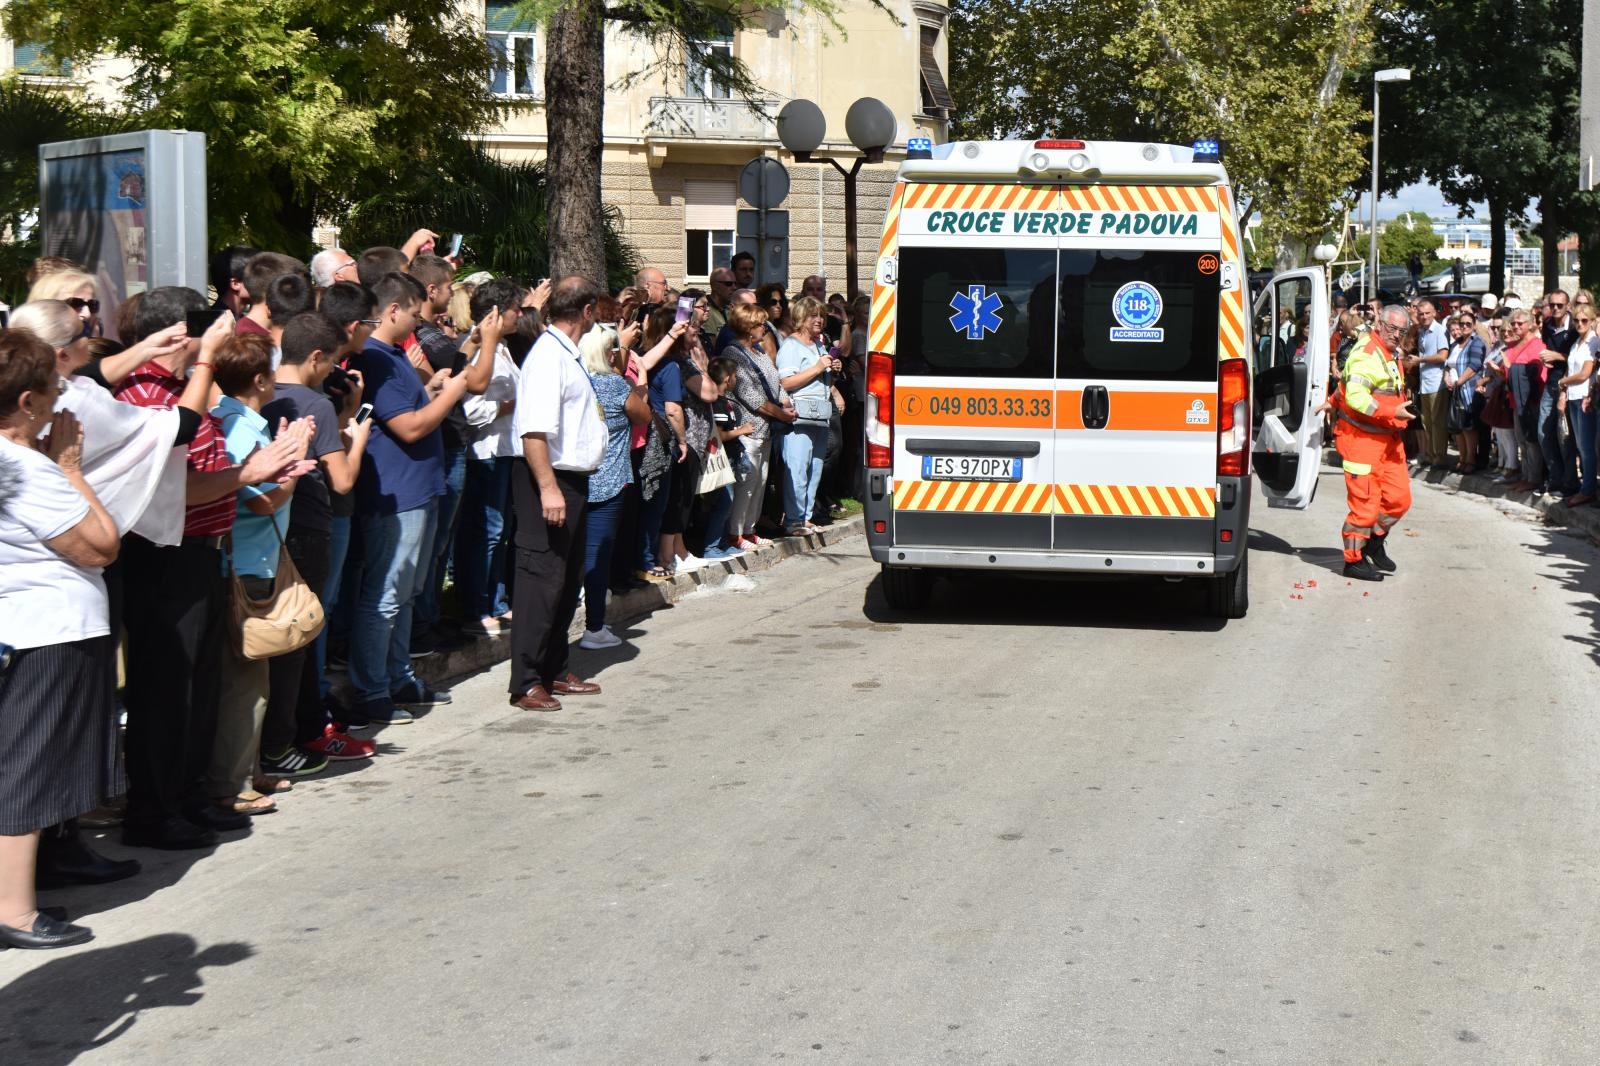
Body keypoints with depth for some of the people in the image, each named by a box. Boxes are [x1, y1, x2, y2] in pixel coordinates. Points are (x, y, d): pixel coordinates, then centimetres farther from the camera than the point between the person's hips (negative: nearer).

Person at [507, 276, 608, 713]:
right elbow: (534, 430, -26)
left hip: (572, 480, 11)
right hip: (549, 480, -11)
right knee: (542, 580, -7)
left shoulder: (568, 354, 14)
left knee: (568, 578, 17)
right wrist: (548, 488, -30)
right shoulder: (548, 356, -18)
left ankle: (555, 671, 27)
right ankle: (526, 684, -2)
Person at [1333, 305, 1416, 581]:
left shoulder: (1391, 356, 19)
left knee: (1399, 498, 5)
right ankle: (1354, 561, 6)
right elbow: (1355, 397, -26)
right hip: (1362, 438, -9)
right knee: (1365, 503, -6)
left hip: (1388, 438, 9)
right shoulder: (1365, 354, -14)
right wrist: (1393, 412, -28)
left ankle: (1374, 541, 27)